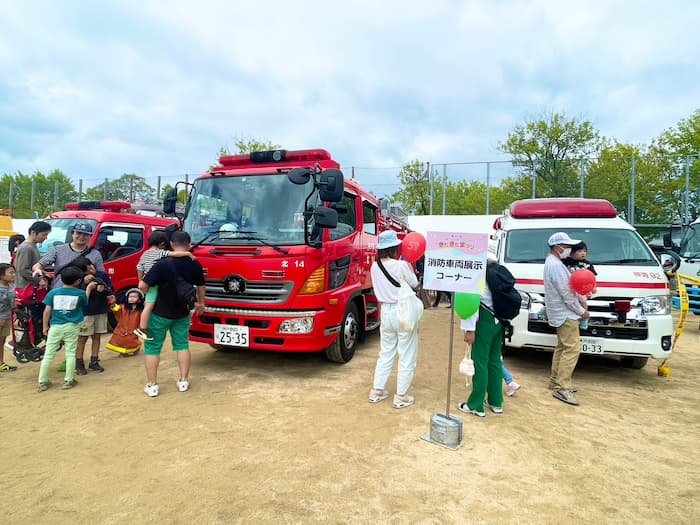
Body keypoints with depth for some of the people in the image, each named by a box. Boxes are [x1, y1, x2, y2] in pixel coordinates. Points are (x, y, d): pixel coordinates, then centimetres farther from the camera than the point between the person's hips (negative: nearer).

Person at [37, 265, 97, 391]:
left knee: (48, 354, 8)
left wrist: (45, 326, 9)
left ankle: (42, 382, 13)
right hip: (72, 327, -1)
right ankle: (68, 381, 9)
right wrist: (89, 288, 27)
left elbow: (47, 311, -1)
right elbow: (85, 302, 18)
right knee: (70, 354, 7)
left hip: (55, 327, 1)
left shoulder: (53, 292, -3)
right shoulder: (80, 293, -4)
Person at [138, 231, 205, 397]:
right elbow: (201, 286, 10)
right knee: (182, 345, 15)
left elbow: (142, 286, -23)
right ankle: (183, 381, 18)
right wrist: (200, 303, 27)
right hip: (182, 313, 4)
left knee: (152, 347, 9)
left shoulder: (163, 264, -23)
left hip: (160, 314, -4)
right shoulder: (195, 265, -6)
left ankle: (152, 385, 13)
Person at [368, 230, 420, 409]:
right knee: (407, 356, 7)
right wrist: (408, 264, 6)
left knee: (385, 353, 19)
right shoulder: (401, 265, -17)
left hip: (385, 311, 6)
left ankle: (376, 391, 25)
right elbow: (414, 283, -3)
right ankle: (401, 397, 14)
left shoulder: (375, 267, 0)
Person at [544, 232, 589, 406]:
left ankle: (555, 381, 24)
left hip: (560, 313, 11)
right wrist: (582, 311, -9)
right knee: (572, 348, -12)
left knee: (562, 347, 16)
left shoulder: (552, 262, 14)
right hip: (565, 313, -11)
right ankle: (561, 388, -11)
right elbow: (566, 293, -20)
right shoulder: (556, 265, -19)